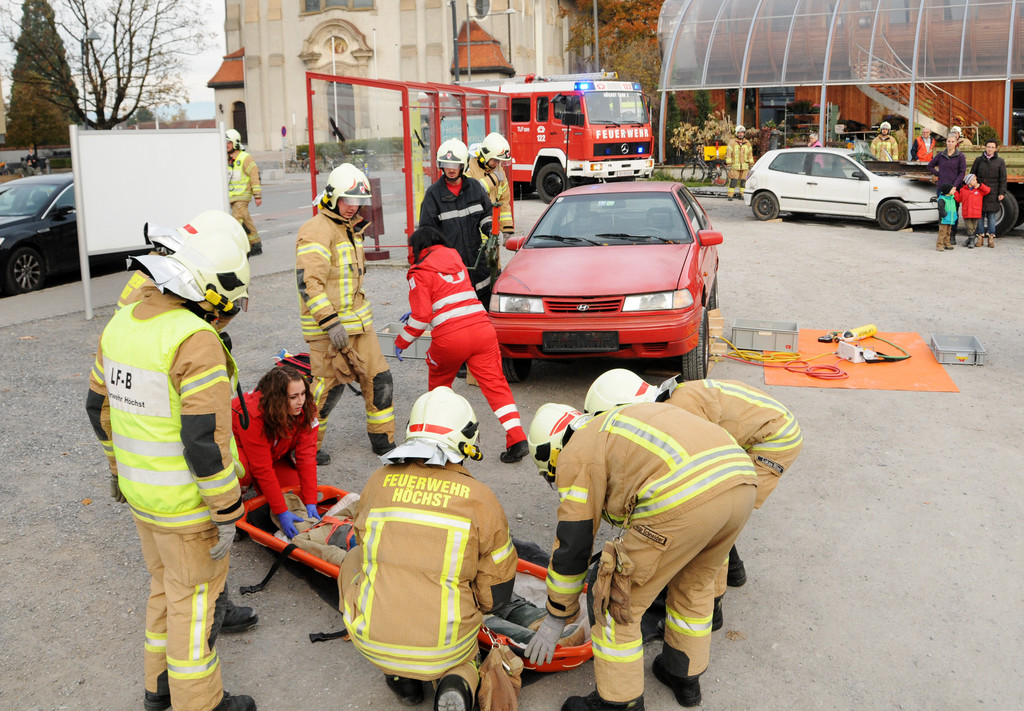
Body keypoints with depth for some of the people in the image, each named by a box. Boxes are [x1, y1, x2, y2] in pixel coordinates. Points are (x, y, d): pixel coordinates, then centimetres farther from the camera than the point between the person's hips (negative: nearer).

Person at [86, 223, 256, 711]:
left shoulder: (119, 325, 2)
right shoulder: (196, 340, -25)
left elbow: (101, 405, 13)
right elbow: (206, 438, -25)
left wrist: (118, 465, 26)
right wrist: (227, 513, -17)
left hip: (140, 489, 8)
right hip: (186, 503, -8)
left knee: (165, 584, 25)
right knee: (195, 598, 9)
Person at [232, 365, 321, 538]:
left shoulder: (306, 410, -23)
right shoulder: (252, 415, -39)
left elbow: (307, 457, -24)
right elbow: (263, 469, -37)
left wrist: (310, 503, -29)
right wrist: (282, 512, -36)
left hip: (273, 452, 6)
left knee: (295, 490, -13)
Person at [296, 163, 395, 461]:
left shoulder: (350, 228, 15)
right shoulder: (317, 231, -17)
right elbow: (308, 281, -25)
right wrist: (331, 323, -28)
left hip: (358, 321, 9)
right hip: (328, 327, -9)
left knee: (379, 379, 8)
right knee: (329, 386, -2)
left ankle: (384, 441, 21)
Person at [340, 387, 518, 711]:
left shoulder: (378, 481, 0)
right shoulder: (480, 496, -6)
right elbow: (497, 591, 0)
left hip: (371, 642, 1)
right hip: (446, 649, 0)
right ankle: (459, 680, 0)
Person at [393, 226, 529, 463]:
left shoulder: (420, 273, 3)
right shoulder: (455, 258, 23)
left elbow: (422, 316, -4)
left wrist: (402, 341, 10)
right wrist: (416, 312, 42)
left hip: (450, 337, -4)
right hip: (482, 327, 4)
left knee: (439, 381, 22)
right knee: (495, 384, 0)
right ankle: (517, 439, -11)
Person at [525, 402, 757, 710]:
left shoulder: (575, 457, 11)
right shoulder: (621, 422, 34)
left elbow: (572, 544, 10)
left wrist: (556, 618, 22)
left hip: (684, 498, -9)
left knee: (618, 603, 11)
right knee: (695, 583, 32)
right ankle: (685, 677, 48)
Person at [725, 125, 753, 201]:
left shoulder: (747, 143, 12)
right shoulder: (732, 142, 1)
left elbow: (750, 154, 19)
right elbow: (728, 153, 0)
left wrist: (751, 164, 14)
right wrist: (729, 163, -7)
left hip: (744, 166, 3)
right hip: (735, 166, -3)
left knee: (743, 181, 5)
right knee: (733, 181, -8)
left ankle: (742, 194, 13)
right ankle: (730, 195, -5)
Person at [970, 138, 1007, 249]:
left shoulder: (1000, 162, 6)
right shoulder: (979, 160, 8)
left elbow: (1003, 179, 5)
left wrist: (1002, 193, -2)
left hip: (993, 193, -1)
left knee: (992, 215, 1)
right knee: (980, 214, 1)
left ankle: (991, 237, 6)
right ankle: (981, 236, 7)